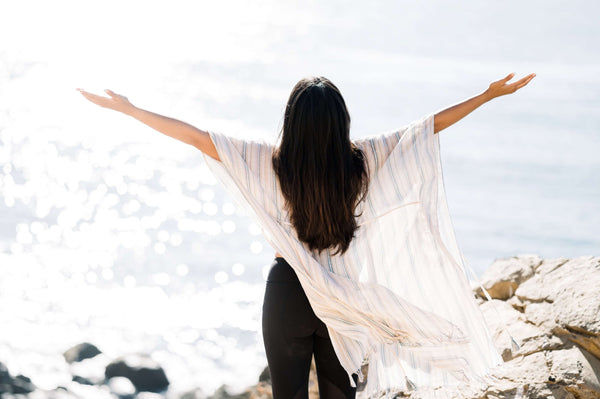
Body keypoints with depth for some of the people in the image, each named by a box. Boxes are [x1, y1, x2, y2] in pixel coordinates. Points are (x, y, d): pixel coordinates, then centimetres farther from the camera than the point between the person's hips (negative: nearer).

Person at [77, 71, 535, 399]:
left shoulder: (271, 164, -18)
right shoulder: (361, 162, -15)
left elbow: (196, 136, -17)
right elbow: (432, 125, -7)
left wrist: (129, 109, -10)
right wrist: (489, 95, 1)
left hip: (288, 292, -1)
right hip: (345, 300, 2)